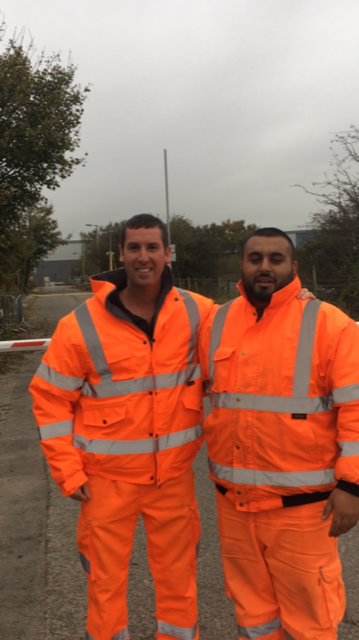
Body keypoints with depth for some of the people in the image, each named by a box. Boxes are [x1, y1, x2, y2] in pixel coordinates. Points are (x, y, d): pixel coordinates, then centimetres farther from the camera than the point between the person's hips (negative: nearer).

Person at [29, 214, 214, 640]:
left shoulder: (197, 314, -7)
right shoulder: (82, 326, -14)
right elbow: (50, 398, -6)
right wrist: (67, 471, -8)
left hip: (175, 474, 2)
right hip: (108, 477, -2)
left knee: (178, 576, 21)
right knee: (106, 579, 17)